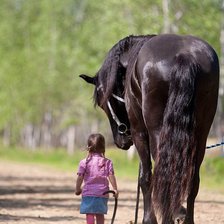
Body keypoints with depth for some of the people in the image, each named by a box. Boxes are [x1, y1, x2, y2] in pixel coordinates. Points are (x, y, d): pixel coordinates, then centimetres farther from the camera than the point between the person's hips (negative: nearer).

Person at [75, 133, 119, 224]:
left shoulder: (84, 162, -3)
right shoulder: (107, 162, 1)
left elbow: (80, 177, -4)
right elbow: (111, 176, -4)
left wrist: (77, 189, 9)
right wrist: (115, 189, 3)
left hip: (88, 193, -2)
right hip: (102, 193, 2)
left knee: (89, 214, -1)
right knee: (100, 215, 13)